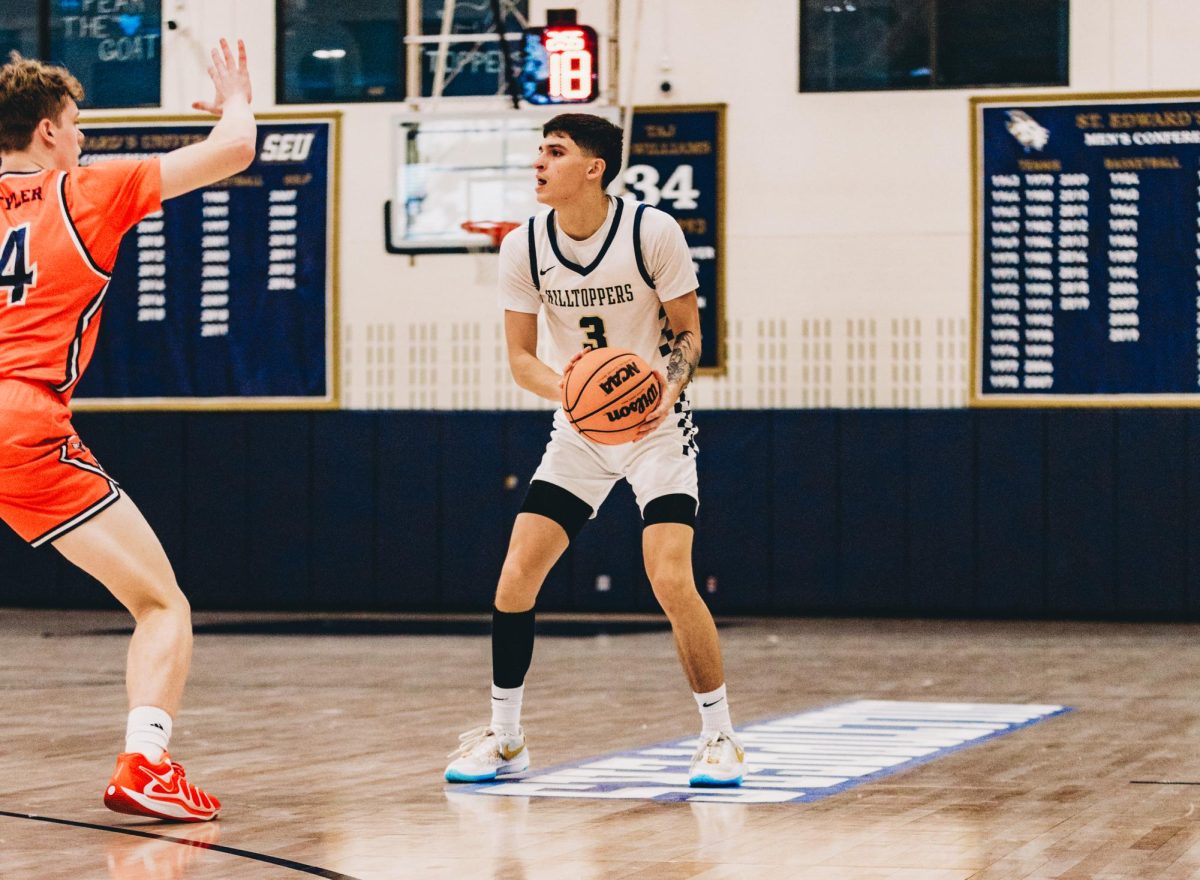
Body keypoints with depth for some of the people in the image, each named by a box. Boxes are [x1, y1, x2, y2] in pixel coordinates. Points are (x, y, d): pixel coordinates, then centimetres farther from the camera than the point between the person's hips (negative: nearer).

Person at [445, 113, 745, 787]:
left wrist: (668, 391, -28)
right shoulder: (524, 248, -8)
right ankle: (504, 738, 10)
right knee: (516, 575, -5)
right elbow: (521, 356, -2)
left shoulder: (653, 232, -17)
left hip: (657, 425, -4)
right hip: (580, 429, 4)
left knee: (671, 581, -18)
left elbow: (687, 332, -7)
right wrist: (560, 387, -24)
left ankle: (720, 737, -2)